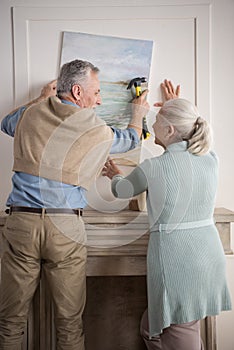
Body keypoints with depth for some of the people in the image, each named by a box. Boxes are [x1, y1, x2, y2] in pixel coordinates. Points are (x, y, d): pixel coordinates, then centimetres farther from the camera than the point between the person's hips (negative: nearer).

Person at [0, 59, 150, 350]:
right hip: (66, 227, -2)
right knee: (69, 321, 13)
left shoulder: (31, 115, 7)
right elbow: (130, 140, 22)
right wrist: (138, 113, 41)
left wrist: (40, 99, 42)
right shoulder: (98, 131, 0)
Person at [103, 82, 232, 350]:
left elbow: (121, 190, 8)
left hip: (175, 260, -6)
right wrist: (176, 108, 40)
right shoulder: (210, 159, 1)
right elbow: (193, 138, 27)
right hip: (210, 255, 7)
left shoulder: (153, 167, -14)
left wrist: (115, 176, 31)